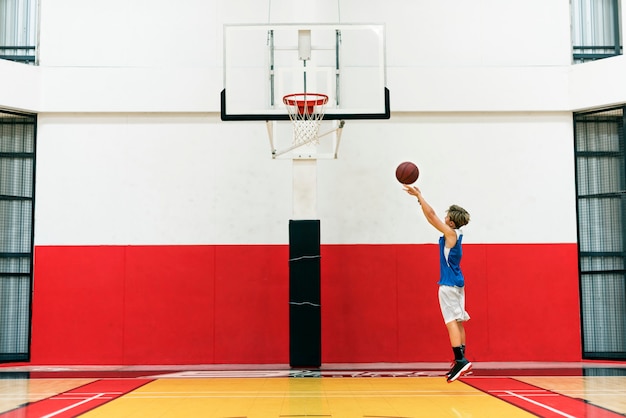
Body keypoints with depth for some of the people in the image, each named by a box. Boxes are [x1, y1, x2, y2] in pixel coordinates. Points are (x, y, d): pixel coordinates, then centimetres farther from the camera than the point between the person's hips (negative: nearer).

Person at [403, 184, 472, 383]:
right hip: (457, 283, 9)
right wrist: (419, 198, 16)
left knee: (452, 321, -12)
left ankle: (460, 360, -17)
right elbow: (432, 217, 16)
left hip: (449, 284, -9)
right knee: (457, 322, 10)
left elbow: (432, 215, -13)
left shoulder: (451, 233, -12)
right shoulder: (454, 234, 10)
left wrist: (419, 195, -7)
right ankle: (461, 361, 13)